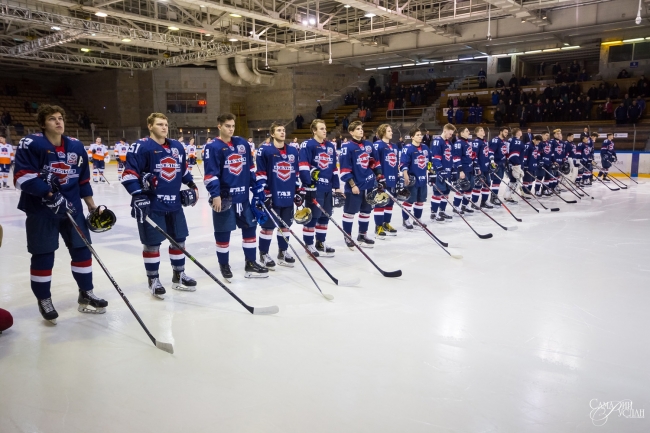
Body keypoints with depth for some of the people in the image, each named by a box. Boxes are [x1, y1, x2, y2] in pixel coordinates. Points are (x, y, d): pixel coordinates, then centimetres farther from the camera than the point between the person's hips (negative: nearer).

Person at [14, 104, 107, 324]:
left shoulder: (76, 146, 6)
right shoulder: (31, 144, -10)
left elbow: (83, 180, 12)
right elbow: (23, 177, -17)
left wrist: (92, 206, 12)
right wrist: (49, 194, -24)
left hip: (72, 207, 5)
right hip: (40, 209, -5)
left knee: (82, 250, 7)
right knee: (43, 256, 3)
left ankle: (86, 295, 21)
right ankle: (44, 300, 20)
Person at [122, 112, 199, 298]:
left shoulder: (177, 147, 11)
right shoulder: (141, 147, -10)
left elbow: (183, 169, 26)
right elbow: (129, 173, -14)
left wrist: (191, 185, 21)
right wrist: (137, 195, -22)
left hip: (174, 203, 7)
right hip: (151, 205, -6)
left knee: (179, 239, 13)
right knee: (152, 243, 1)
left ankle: (179, 276, 28)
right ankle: (153, 280, 17)